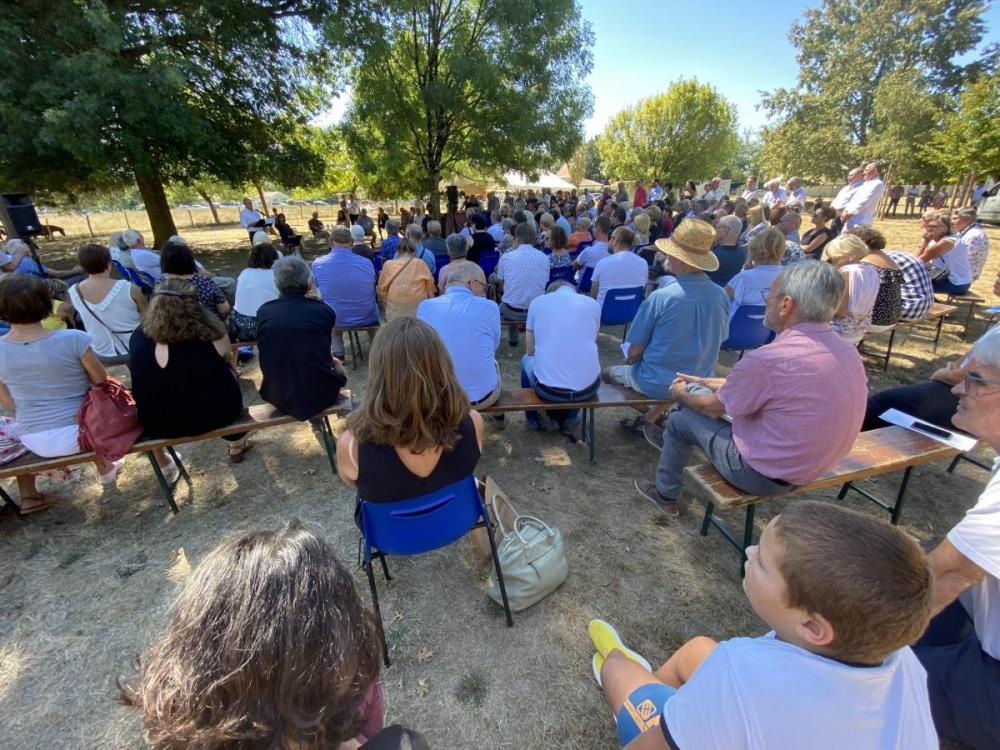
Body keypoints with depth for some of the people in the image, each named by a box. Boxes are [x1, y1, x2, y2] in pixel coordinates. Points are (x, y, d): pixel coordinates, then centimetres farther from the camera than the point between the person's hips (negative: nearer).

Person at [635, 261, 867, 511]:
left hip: (764, 474, -7)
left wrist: (681, 395, 8)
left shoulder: (766, 359, -29)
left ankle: (665, 495, 29)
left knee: (680, 419, 11)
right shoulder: (848, 351, -3)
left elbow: (714, 408, -12)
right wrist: (706, 382, 15)